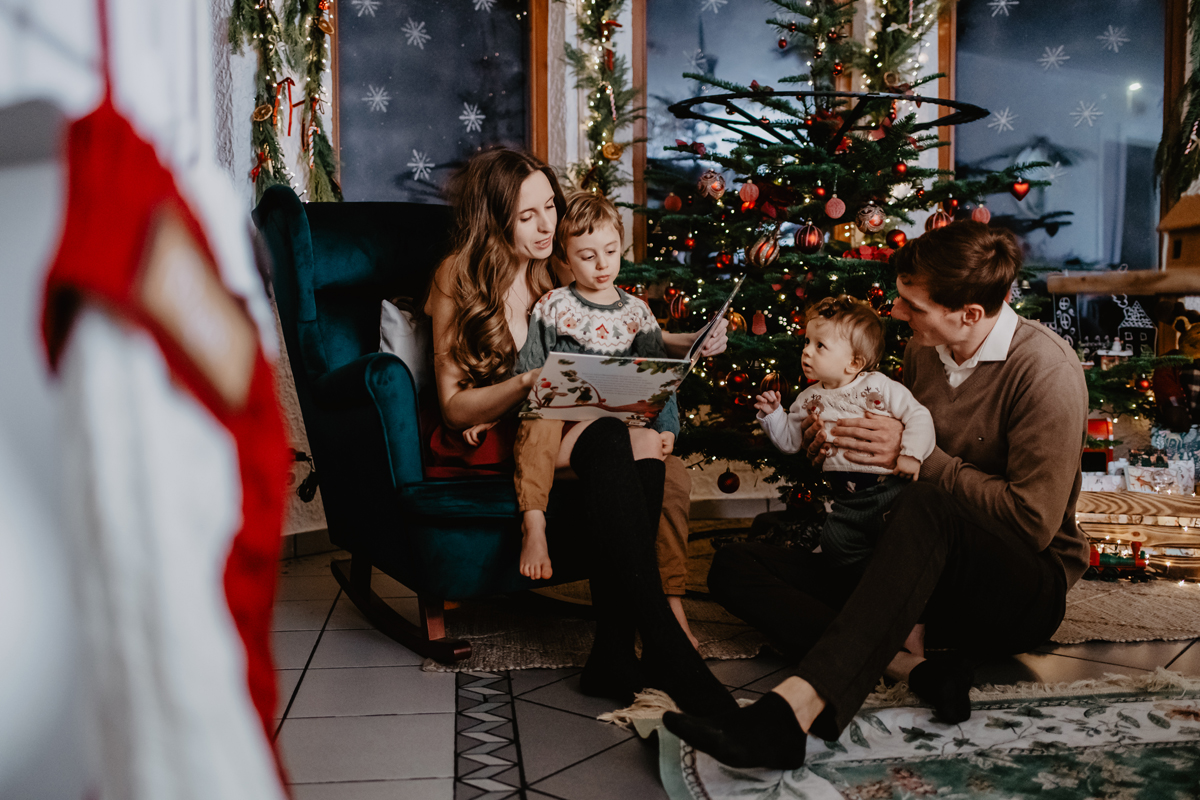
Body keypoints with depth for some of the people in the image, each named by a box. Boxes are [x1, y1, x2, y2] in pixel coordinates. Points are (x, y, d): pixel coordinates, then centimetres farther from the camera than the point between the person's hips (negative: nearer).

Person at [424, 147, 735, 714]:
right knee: (608, 440, -36)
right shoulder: (458, 280, -4)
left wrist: (686, 344, 3)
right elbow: (454, 406, -8)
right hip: (482, 441, -5)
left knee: (650, 462, -30)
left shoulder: (555, 273, 10)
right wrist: (531, 381, -24)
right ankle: (666, 652, -37)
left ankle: (613, 656, -28)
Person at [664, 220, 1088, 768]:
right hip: (922, 581, 7)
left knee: (928, 507, -42)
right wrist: (843, 442, 1)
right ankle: (911, 668, -28)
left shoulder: (1045, 369, -15)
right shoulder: (922, 351, 6)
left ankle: (794, 708, -51)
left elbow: (1034, 522, -20)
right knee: (734, 566, -10)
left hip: (1027, 593, -6)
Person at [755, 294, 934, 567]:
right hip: (849, 498, 3)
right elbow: (790, 441, 16)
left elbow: (918, 416, -3)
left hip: (892, 482, -3)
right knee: (835, 543, -13)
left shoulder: (878, 386, 0)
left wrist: (912, 454, -16)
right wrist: (772, 414, 2)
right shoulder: (808, 400, 11)